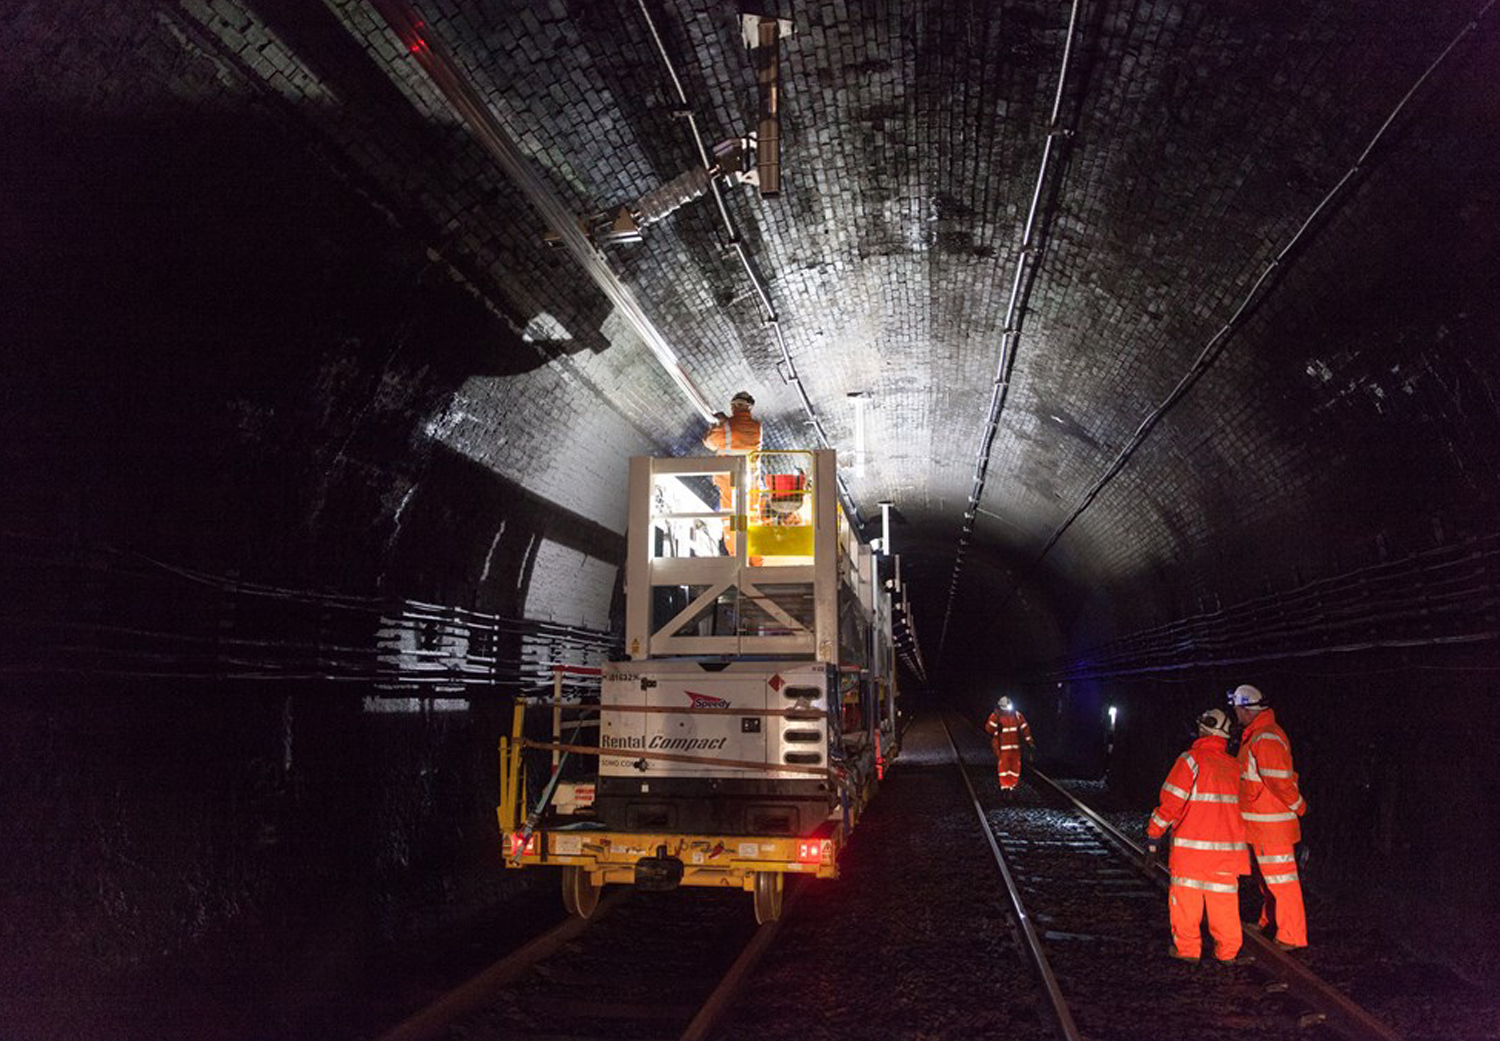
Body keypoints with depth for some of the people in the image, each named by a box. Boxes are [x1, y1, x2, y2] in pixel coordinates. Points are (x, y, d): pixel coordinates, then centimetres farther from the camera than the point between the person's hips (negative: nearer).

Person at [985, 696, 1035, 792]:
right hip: (1002, 747, -4)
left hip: (1015, 746, 4)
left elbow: (1025, 729, 10)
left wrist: (1029, 742, 9)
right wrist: (996, 718, -27)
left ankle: (1013, 783, 19)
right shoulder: (995, 716, -6)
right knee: (1003, 765, -5)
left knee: (1015, 764, 6)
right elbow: (989, 729, -18)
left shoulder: (1017, 715, 5)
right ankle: (1004, 785, 4)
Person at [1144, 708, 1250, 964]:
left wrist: (1153, 840, -8)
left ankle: (1187, 948, 12)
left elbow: (1170, 803, -13)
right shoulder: (1234, 766, 8)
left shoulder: (1191, 760, -10)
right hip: (1227, 847, 5)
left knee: (1185, 896, 7)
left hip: (1191, 846, -5)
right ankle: (1228, 950, 22)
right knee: (1224, 898, 14)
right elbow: (1244, 805, 17)